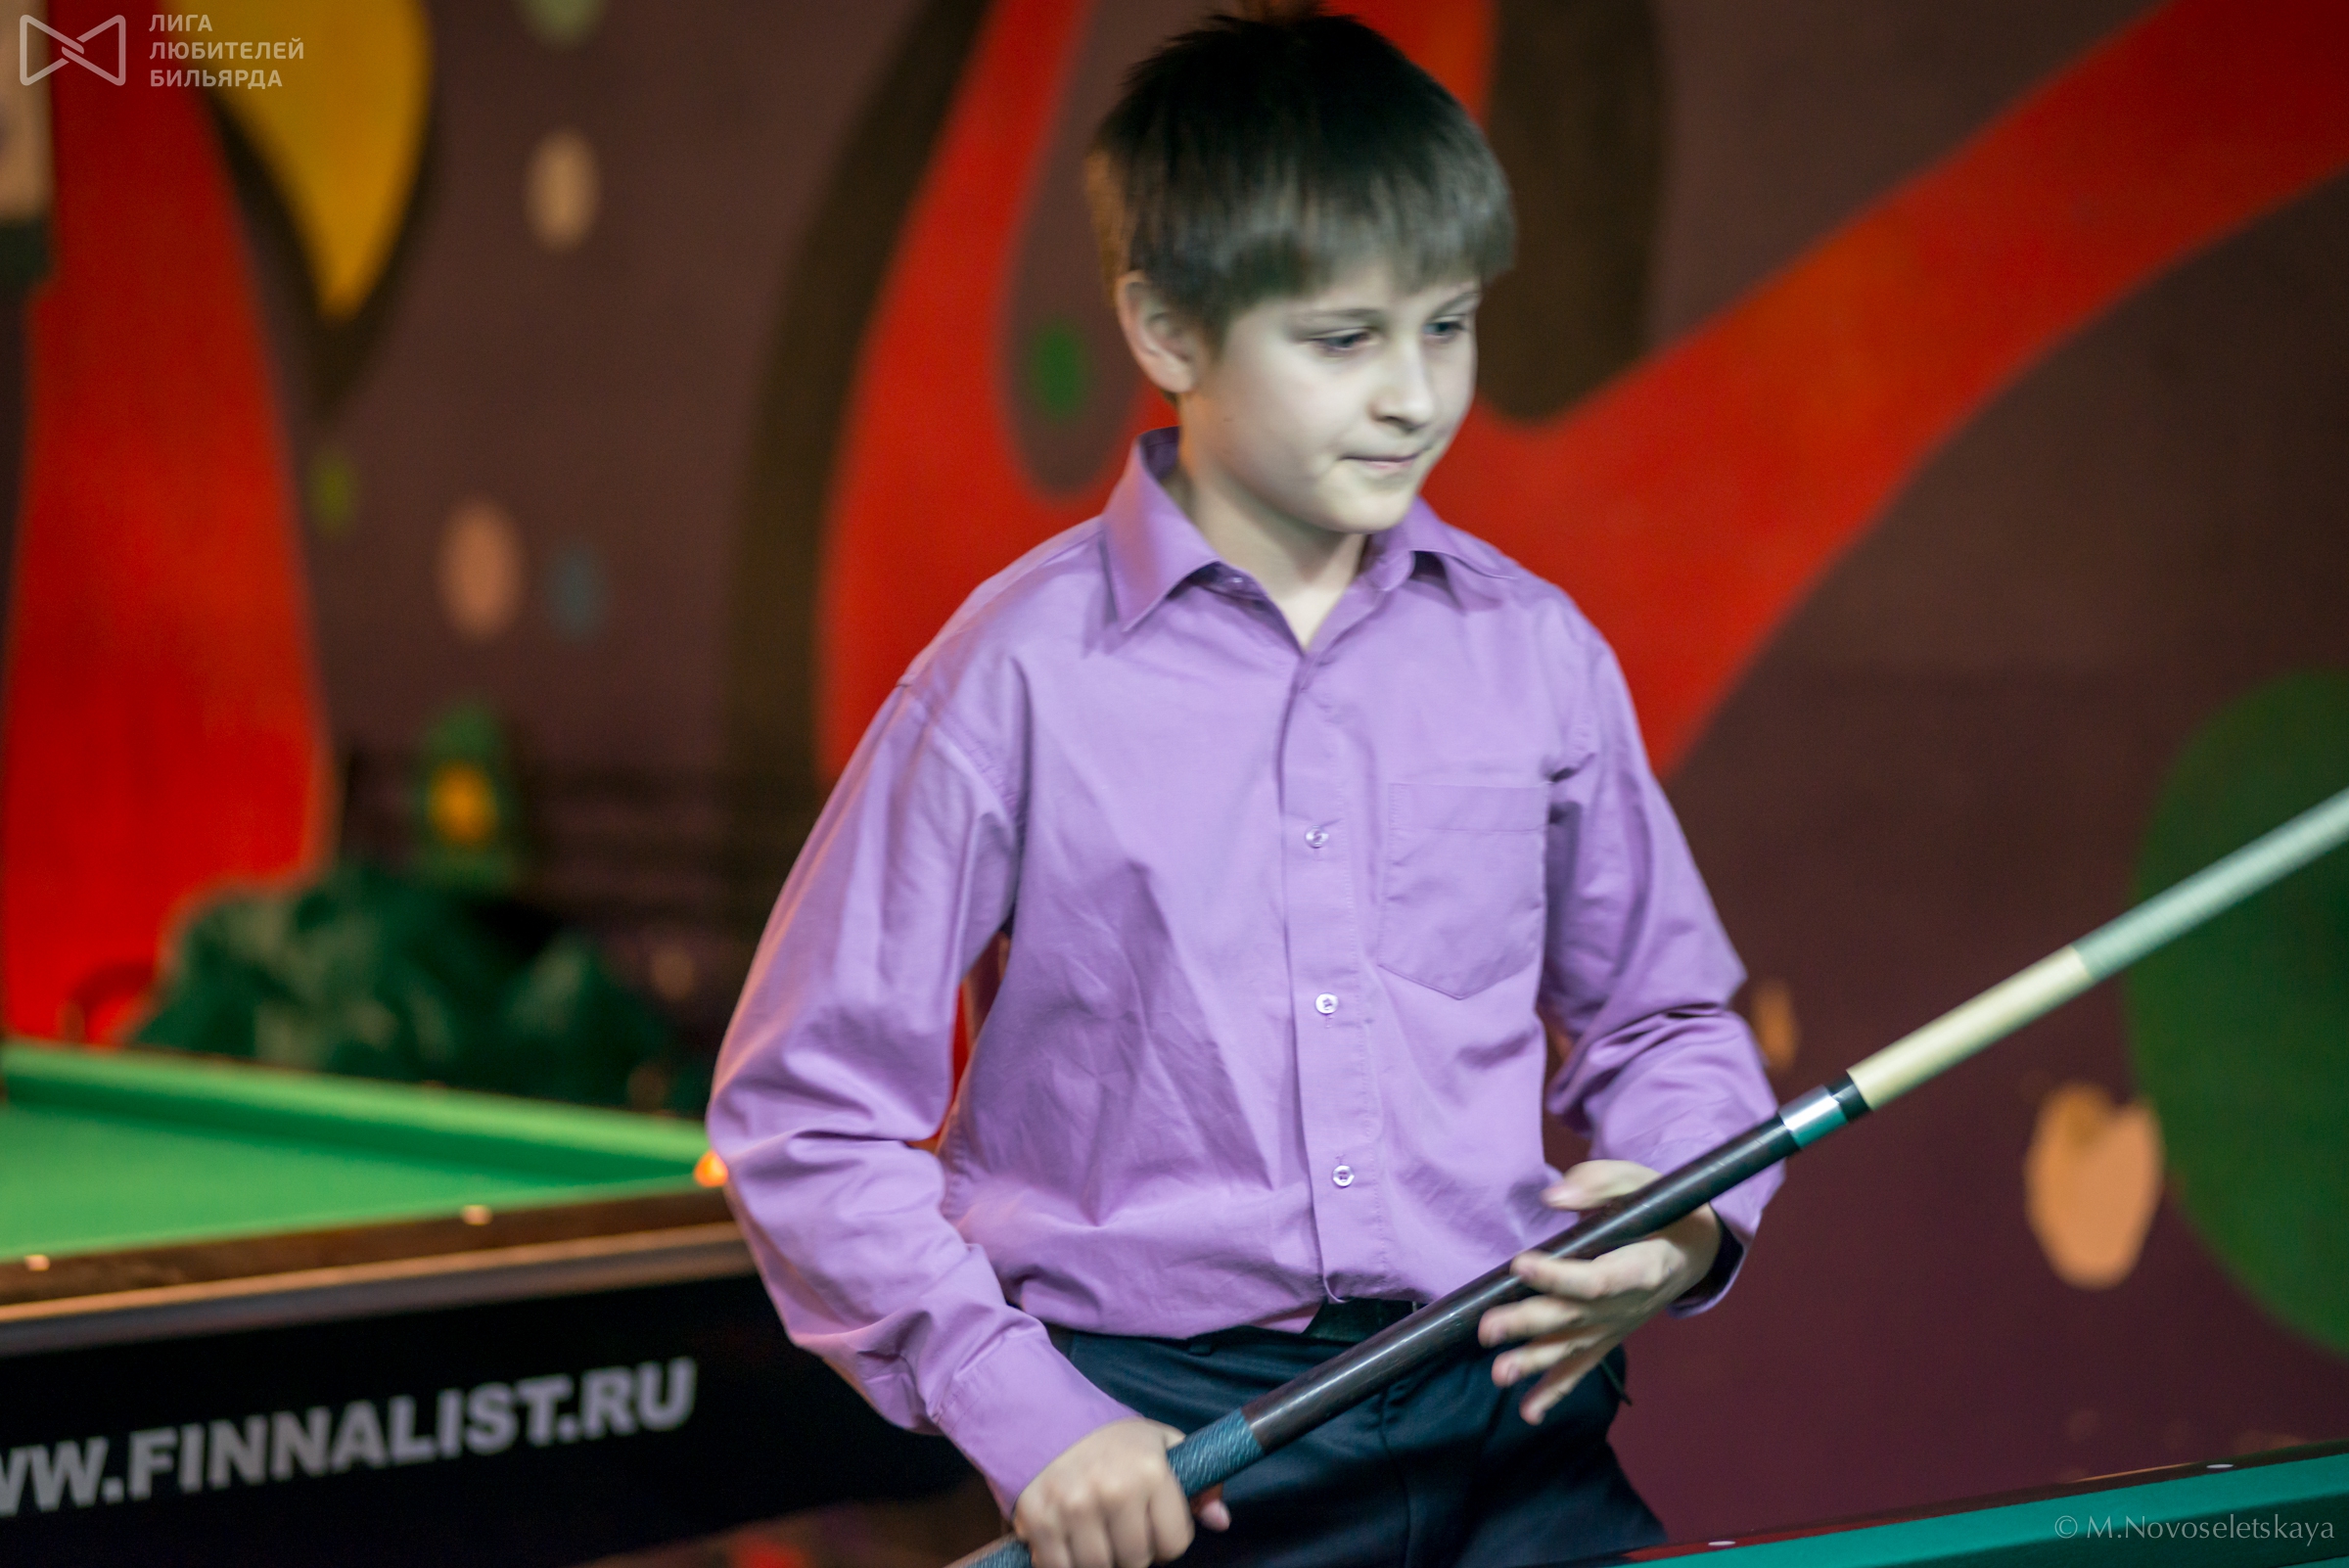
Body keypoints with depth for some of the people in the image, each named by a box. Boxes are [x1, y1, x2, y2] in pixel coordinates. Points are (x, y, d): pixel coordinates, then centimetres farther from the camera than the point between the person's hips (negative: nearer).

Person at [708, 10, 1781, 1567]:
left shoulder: (1533, 652, 8)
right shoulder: (1022, 674, -3)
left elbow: (1665, 1016, 21)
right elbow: (804, 1109, 0)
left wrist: (1688, 1220, 0)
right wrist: (1020, 1413, -8)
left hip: (1511, 1433, 3)